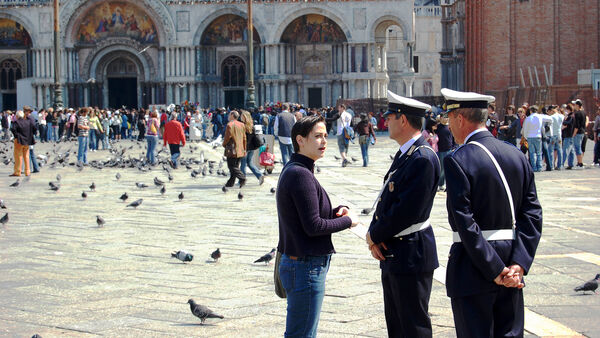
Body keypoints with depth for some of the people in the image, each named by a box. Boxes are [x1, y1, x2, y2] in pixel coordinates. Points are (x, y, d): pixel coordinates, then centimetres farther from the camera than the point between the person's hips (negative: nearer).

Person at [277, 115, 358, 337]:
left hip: (292, 261, 10)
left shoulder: (292, 171, 12)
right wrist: (347, 221, -7)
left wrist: (337, 211, 3)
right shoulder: (301, 175, -19)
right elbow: (313, 226, -21)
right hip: (306, 268, -10)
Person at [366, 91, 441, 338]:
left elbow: (407, 210, -23)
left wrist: (375, 235, -11)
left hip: (411, 256, -10)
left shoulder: (423, 158, -19)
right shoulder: (403, 155, 13)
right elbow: (386, 199, 14)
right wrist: (373, 232, -3)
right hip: (392, 255, 10)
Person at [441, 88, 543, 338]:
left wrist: (494, 270, -14)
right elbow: (532, 213, 0)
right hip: (511, 259, 6)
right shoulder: (517, 156, 6)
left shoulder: (457, 161, -13)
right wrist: (519, 263, -6)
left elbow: (465, 222, -18)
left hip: (473, 270, -6)